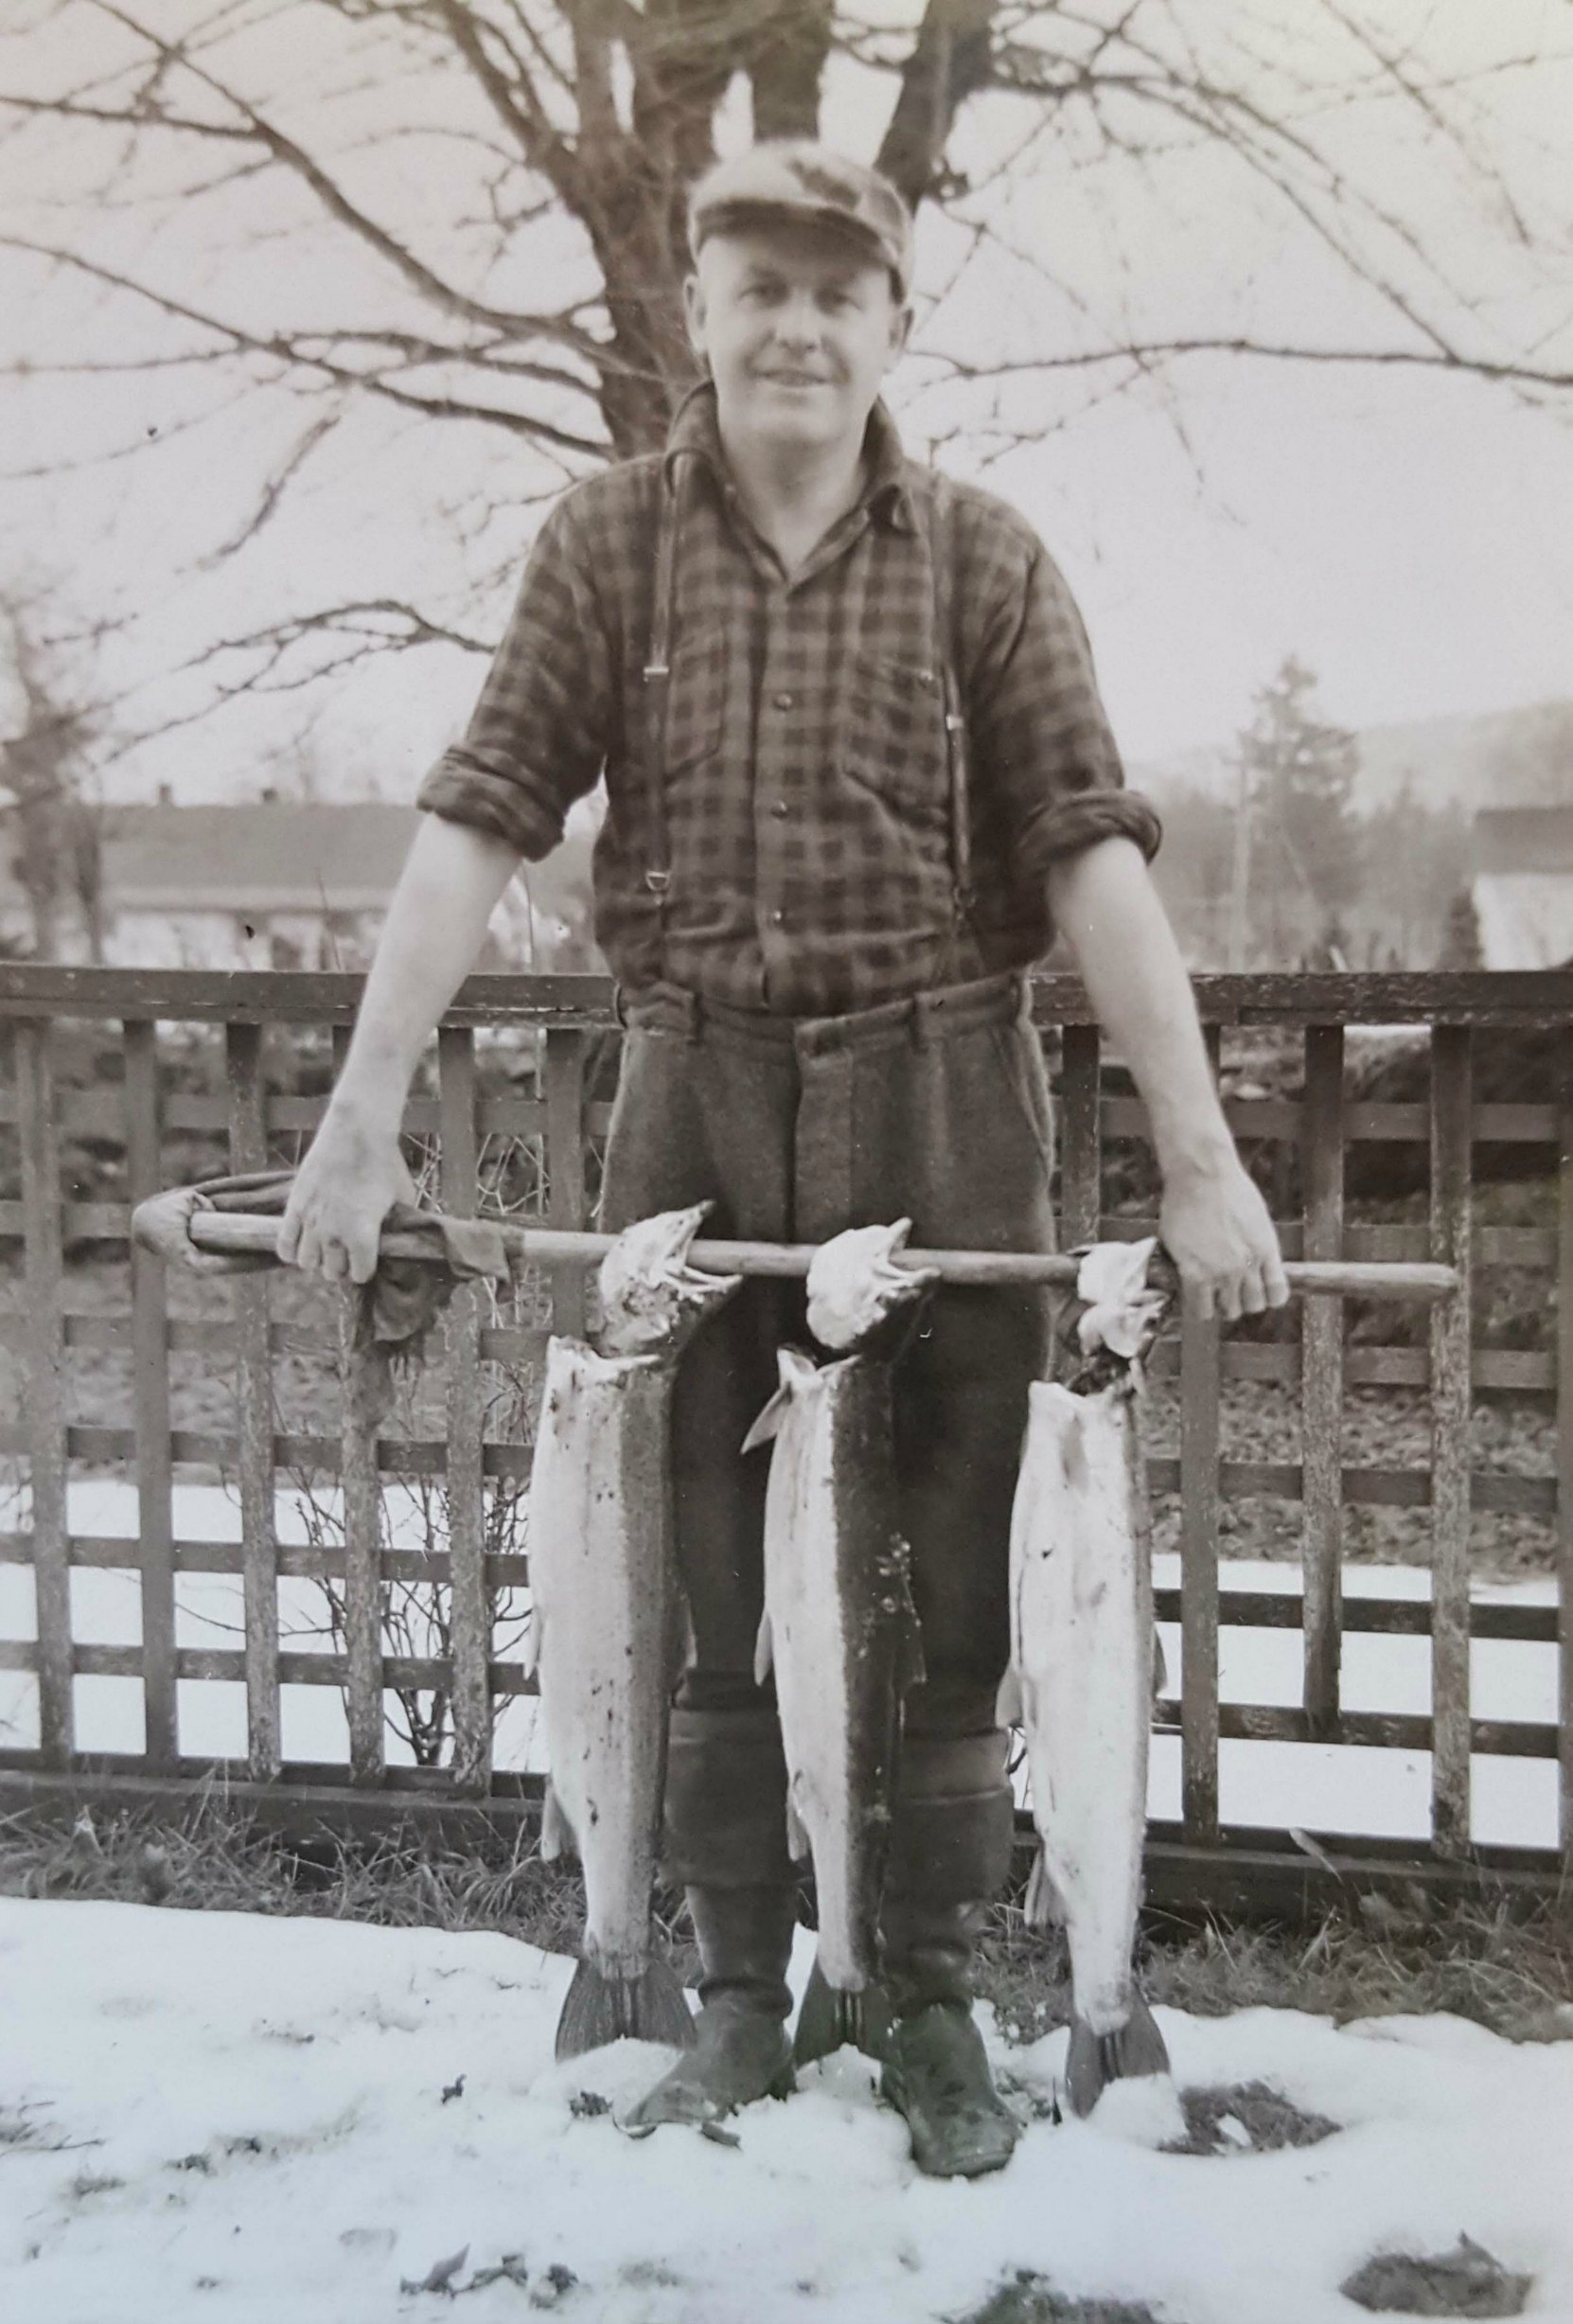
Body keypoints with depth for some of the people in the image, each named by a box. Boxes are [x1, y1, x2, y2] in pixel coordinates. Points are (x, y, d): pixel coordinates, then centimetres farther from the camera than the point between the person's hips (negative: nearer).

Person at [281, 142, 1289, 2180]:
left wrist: (1197, 1153, -15)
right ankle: (739, 1996, 27)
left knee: (950, 1591, 6)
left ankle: (936, 2005, 24)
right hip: (697, 1106, 1)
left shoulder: (983, 559, 1)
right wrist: (361, 1116, -11)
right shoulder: (609, 542, 3)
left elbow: (1091, 854, -7)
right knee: (710, 1586, 9)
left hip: (939, 1113, 0)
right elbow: (477, 822, -4)